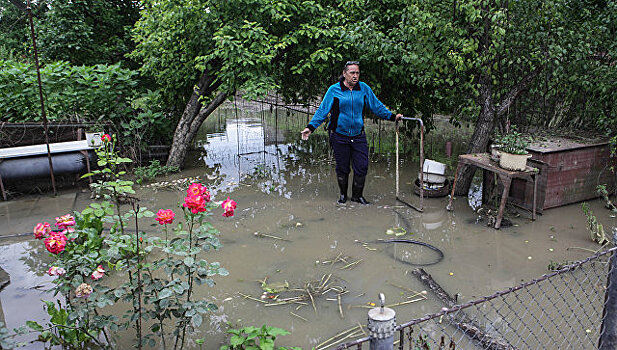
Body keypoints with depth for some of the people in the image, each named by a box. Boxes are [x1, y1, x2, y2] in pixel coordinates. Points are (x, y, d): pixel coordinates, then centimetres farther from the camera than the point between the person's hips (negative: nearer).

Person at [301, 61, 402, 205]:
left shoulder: (364, 88, 3)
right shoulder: (334, 90, -4)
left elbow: (376, 106, 13)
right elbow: (322, 110, -4)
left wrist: (393, 116, 12)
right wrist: (310, 127, -11)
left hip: (358, 136, 2)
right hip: (339, 136, -2)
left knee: (362, 167, 1)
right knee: (342, 168, 8)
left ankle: (357, 195, 21)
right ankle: (343, 194, 29)